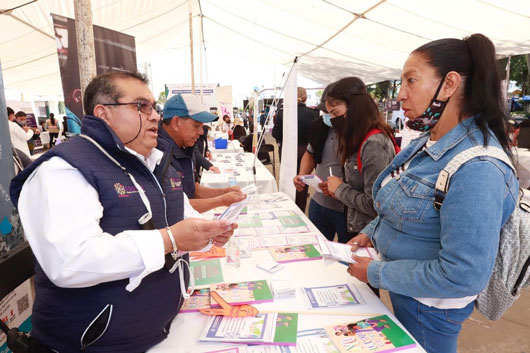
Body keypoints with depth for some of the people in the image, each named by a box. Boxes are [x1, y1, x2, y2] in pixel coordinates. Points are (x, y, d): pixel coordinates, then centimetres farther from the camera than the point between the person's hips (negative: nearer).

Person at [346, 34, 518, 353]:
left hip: (429, 308, -7)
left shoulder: (475, 169, -31)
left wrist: (375, 273, -23)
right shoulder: (428, 144, -2)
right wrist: (371, 232, -1)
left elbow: (463, 276, -31)